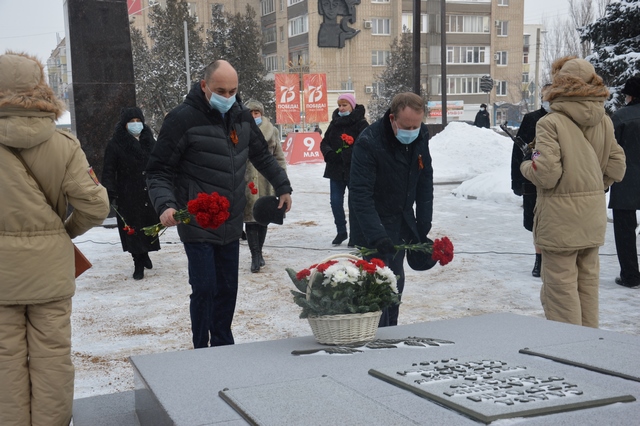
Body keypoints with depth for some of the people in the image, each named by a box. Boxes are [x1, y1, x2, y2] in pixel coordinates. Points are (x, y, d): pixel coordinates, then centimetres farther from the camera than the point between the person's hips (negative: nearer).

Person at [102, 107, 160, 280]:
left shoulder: (149, 141, 9)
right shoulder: (115, 144, -4)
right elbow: (109, 171, -6)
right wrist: (111, 194, -16)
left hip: (149, 193, 4)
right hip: (127, 195, -4)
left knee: (149, 225, 8)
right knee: (133, 229, -3)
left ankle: (144, 255, 31)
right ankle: (139, 263, 6)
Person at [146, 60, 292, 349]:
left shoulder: (241, 116, 6)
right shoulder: (183, 119, -13)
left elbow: (263, 156, 23)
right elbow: (158, 170, -12)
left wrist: (283, 187, 26)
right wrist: (165, 204, -27)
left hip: (231, 224, 6)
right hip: (197, 226, -6)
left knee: (228, 289, 13)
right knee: (205, 289, -6)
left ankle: (223, 347, 28)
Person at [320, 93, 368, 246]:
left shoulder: (361, 124, -9)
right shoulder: (335, 123, 9)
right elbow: (324, 142, 10)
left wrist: (348, 155, -26)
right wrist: (329, 153, -11)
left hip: (354, 170, -5)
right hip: (335, 170, 5)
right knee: (335, 201, 7)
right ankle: (341, 231, 24)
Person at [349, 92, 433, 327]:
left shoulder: (421, 136, -6)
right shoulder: (368, 142, -26)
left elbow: (425, 184, 2)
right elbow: (361, 195, -28)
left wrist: (423, 227, -2)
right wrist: (377, 236, -37)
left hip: (403, 223, 6)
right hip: (373, 225, -6)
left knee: (396, 281, 13)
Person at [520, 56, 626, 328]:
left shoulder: (550, 123, -17)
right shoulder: (604, 121, 3)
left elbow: (546, 174, -21)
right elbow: (616, 168, 6)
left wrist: (527, 164, -2)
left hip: (560, 218, -6)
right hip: (594, 216, 7)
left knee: (561, 284, 2)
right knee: (587, 280, 19)